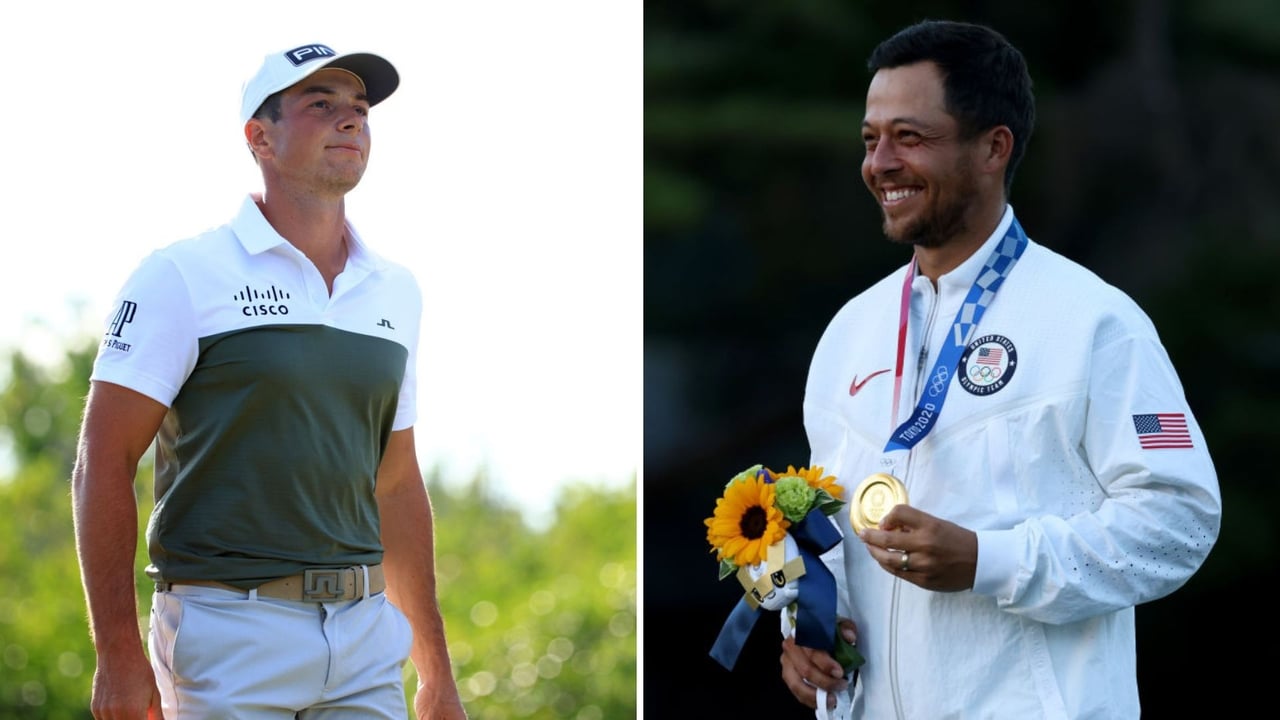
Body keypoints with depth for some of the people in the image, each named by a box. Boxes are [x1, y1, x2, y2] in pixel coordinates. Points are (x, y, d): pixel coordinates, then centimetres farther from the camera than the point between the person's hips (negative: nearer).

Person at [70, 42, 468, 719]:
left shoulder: (394, 290, 14)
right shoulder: (183, 277, -3)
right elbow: (102, 465, -7)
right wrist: (118, 653, -14)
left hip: (366, 638, 5)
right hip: (229, 637, -5)